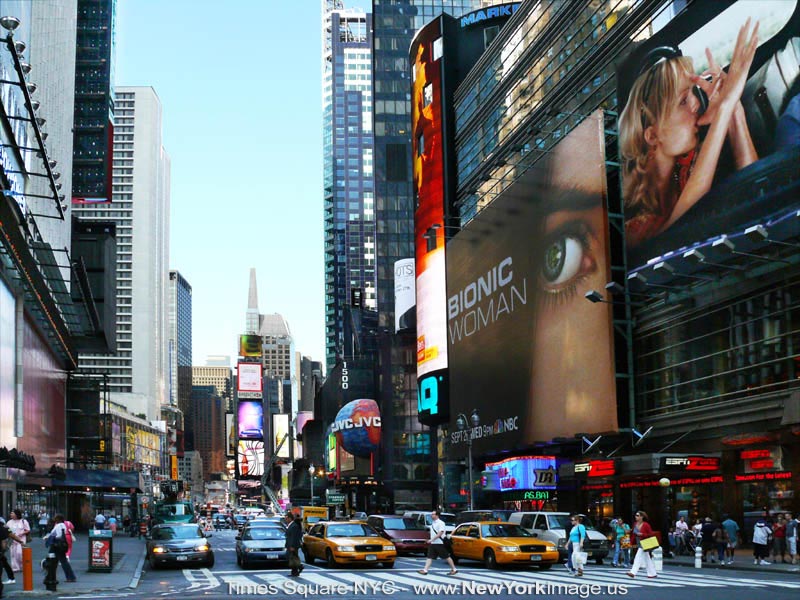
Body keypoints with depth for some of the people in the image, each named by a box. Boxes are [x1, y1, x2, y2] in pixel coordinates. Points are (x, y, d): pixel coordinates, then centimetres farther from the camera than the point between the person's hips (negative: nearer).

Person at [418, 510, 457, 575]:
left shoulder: (440, 523, -12)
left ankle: (454, 569, 11)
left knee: (447, 557, 0)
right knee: (429, 557, -2)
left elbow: (440, 533, -21)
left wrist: (432, 539, -24)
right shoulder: (432, 523, 14)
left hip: (440, 543, -8)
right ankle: (425, 570, -7)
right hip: (432, 543, 8)